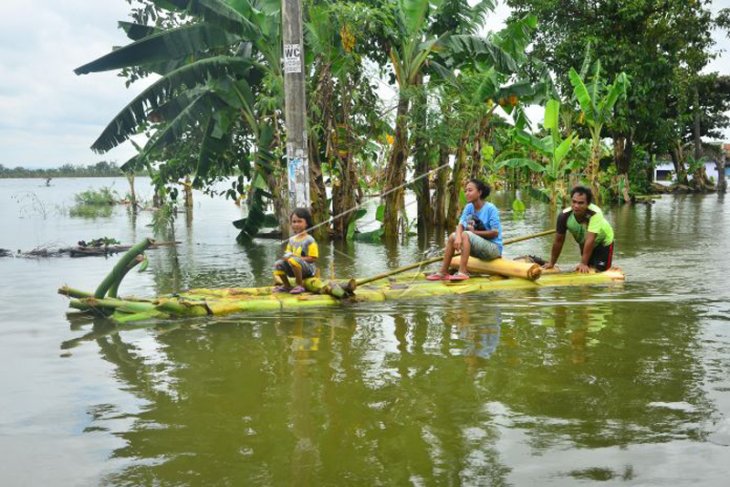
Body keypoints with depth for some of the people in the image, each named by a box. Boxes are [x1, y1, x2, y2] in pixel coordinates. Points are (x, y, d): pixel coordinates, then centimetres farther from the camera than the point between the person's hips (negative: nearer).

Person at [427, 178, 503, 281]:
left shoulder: (490, 209, -15)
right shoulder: (469, 207, 4)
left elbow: (495, 233, -19)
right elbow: (460, 225, -8)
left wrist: (475, 232, -13)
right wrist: (458, 237, -30)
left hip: (494, 248, -7)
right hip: (480, 247, 7)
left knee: (466, 234, -26)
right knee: (452, 236, -5)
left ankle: (462, 272, -33)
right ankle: (443, 272, -10)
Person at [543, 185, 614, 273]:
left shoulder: (595, 214, -40)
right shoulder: (564, 216, -27)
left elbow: (590, 240, -42)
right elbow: (558, 241, -16)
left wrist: (583, 263, -43)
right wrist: (552, 263, -9)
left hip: (603, 242, -3)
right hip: (584, 244, 4)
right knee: (585, 271, 7)